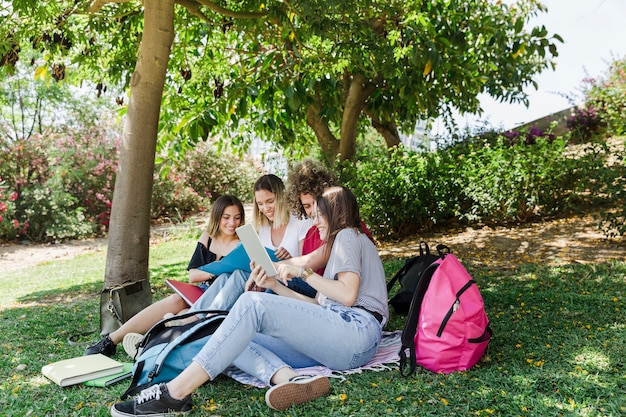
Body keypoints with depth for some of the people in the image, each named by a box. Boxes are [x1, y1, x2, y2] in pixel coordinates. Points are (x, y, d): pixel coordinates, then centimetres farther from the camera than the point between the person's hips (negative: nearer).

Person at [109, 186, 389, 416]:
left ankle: (175, 393, -30)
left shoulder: (348, 235, 7)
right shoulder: (342, 242, 34)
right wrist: (276, 286, 16)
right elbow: (321, 307, 22)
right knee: (236, 340, -6)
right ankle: (289, 379, -35)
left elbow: (347, 295, -10)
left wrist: (303, 272, -6)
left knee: (253, 303, -25)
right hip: (335, 341, 9)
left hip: (356, 331, -9)